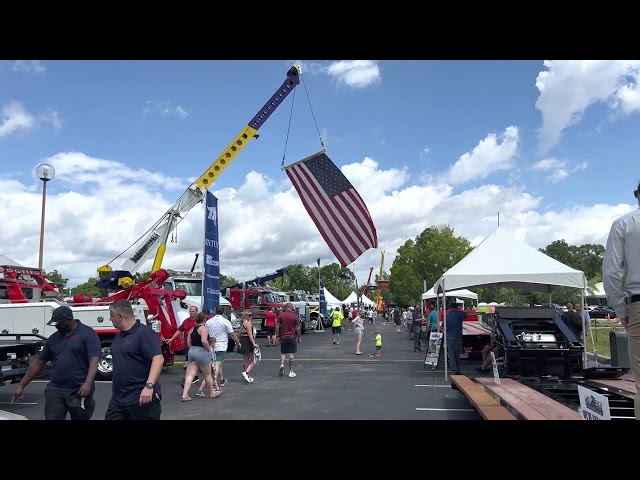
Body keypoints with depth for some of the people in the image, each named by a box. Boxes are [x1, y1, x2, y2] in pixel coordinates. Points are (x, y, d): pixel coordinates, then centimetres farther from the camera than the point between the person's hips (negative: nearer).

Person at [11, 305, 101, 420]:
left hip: (80, 392, -4)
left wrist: (88, 384, -27)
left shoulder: (88, 334, -6)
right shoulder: (53, 338, 13)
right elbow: (38, 364, 20)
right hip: (55, 391, 5)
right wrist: (21, 386, 17)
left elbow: (94, 361, -15)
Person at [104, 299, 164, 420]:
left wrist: (149, 386, -33)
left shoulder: (144, 333, -14)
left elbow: (158, 359, -23)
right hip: (118, 398, 8)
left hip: (141, 398, -8)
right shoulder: (118, 336, 14)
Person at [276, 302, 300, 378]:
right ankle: (291, 372, 5)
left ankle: (282, 364, -11)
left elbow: (277, 327, 1)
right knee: (292, 354, 3)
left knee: (283, 353, 15)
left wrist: (277, 337, 9)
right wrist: (299, 337, 7)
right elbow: (297, 328, -4)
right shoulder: (295, 316, -4)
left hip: (283, 337, 2)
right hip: (292, 337, -2)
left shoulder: (280, 315, 1)